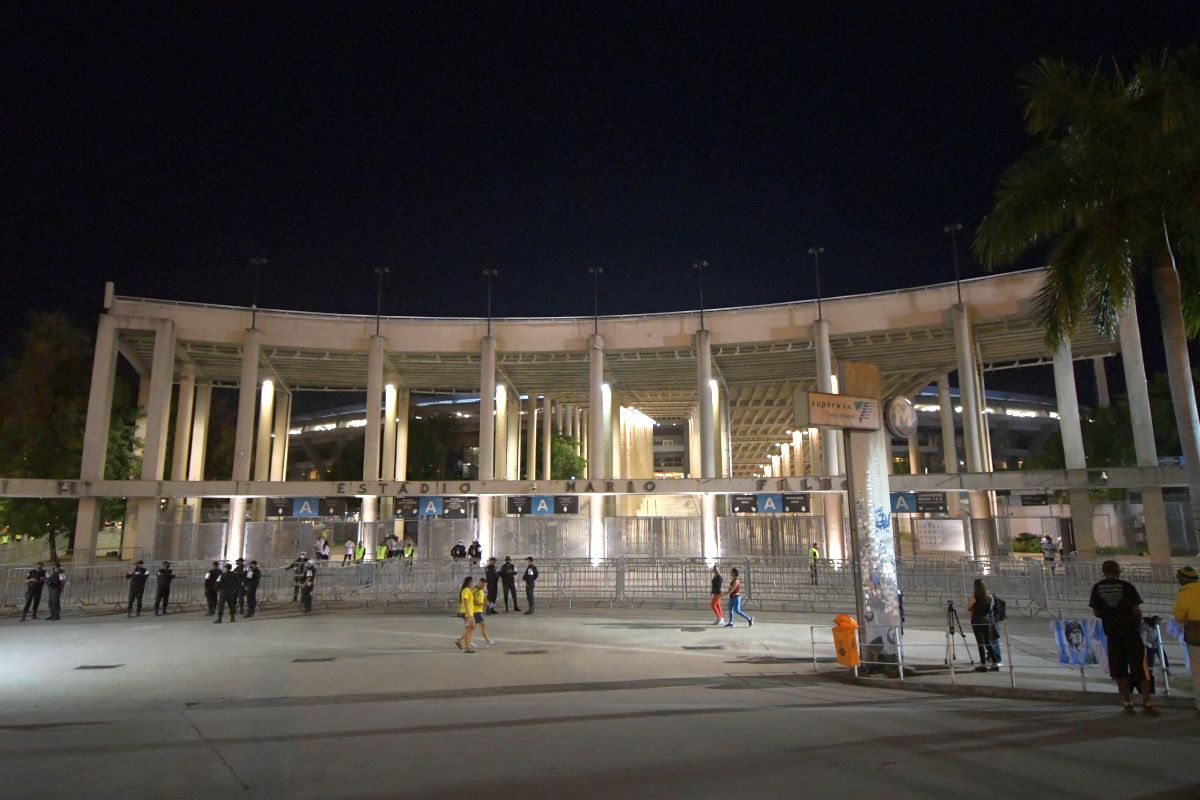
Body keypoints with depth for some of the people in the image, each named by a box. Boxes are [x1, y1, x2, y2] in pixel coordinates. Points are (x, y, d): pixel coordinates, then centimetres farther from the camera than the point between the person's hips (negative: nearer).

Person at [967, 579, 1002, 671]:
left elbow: (969, 609, -6)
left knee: (980, 644, 1)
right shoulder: (989, 596, 1)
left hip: (977, 621, -4)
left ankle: (983, 664, 1)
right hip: (987, 620, 4)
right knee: (989, 643, 12)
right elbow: (992, 605, 11)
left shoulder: (974, 597, -12)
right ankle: (995, 663, 10)